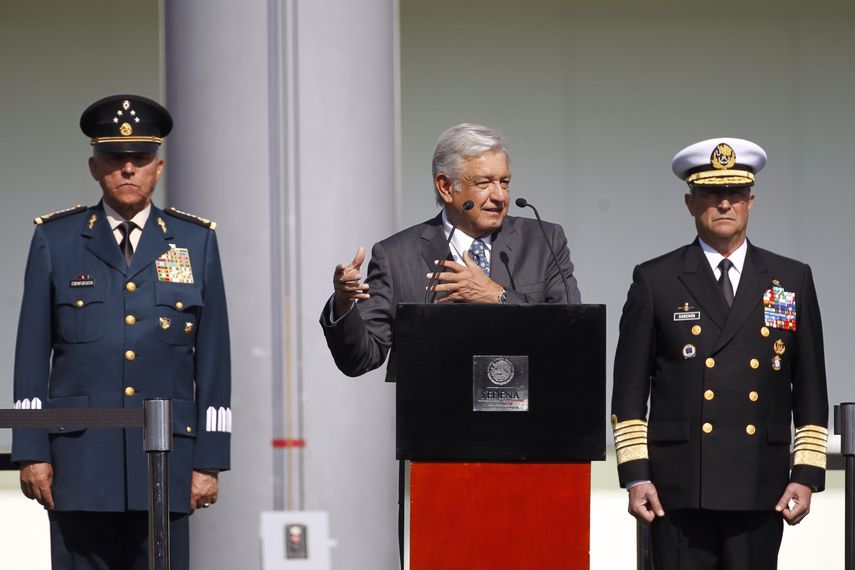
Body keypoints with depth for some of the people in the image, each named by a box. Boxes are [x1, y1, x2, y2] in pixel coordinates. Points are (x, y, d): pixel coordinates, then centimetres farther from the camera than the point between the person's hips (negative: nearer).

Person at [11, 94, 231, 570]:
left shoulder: (196, 241, 9)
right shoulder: (55, 239, 7)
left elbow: (214, 361, 7)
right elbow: (32, 354, 7)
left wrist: (210, 460, 3)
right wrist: (32, 452, 0)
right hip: (80, 457, 0)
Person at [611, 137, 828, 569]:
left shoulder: (793, 281, 11)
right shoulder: (655, 281, 7)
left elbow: (810, 390, 11)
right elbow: (630, 389, 5)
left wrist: (807, 474, 3)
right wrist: (635, 475, -3)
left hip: (760, 488, 1)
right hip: (679, 488, -1)